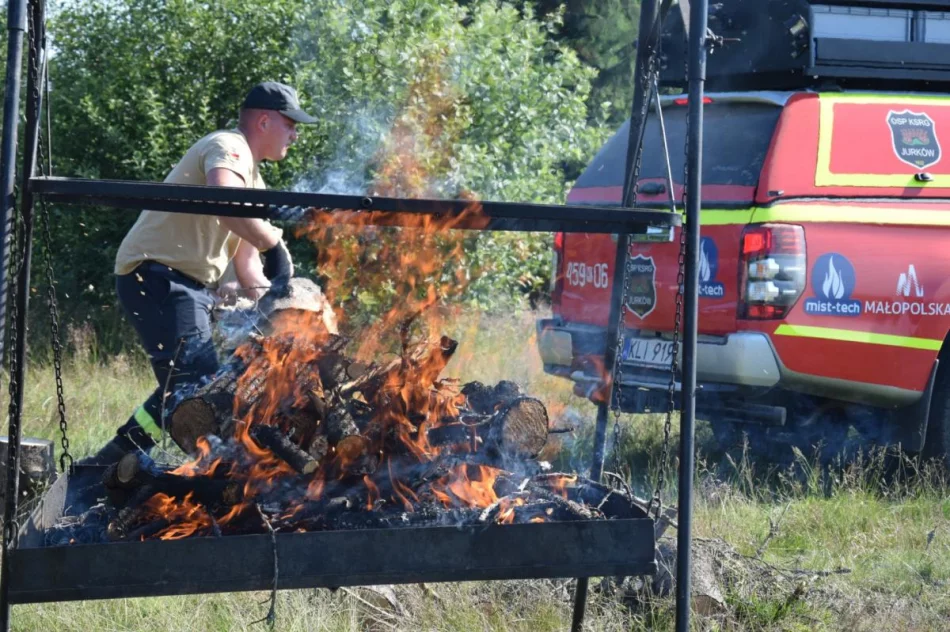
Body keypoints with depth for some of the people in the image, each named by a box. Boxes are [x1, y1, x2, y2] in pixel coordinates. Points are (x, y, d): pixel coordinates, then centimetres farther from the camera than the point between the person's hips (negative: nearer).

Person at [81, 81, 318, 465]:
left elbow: (247, 267, 24)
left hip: (188, 286, 11)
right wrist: (275, 245, -26)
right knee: (198, 388, -21)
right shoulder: (229, 147, -6)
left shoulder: (253, 182, 25)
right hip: (159, 275, -11)